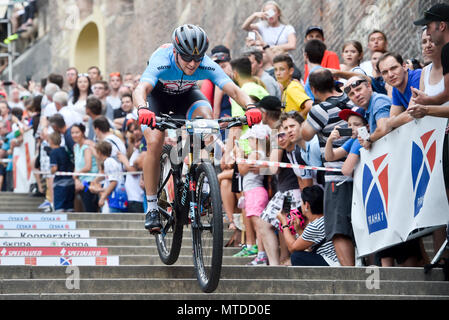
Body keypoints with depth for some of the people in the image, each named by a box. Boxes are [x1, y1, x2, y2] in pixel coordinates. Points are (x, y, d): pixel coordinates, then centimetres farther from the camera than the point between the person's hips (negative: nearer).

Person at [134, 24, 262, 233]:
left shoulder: (207, 66, -32)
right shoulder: (161, 62, -39)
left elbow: (233, 89, -43)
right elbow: (140, 89, -55)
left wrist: (249, 106, -64)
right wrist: (143, 109, -77)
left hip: (186, 94, 2)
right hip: (157, 94, -2)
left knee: (207, 118, -28)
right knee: (155, 143, -23)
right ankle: (151, 208, -11)